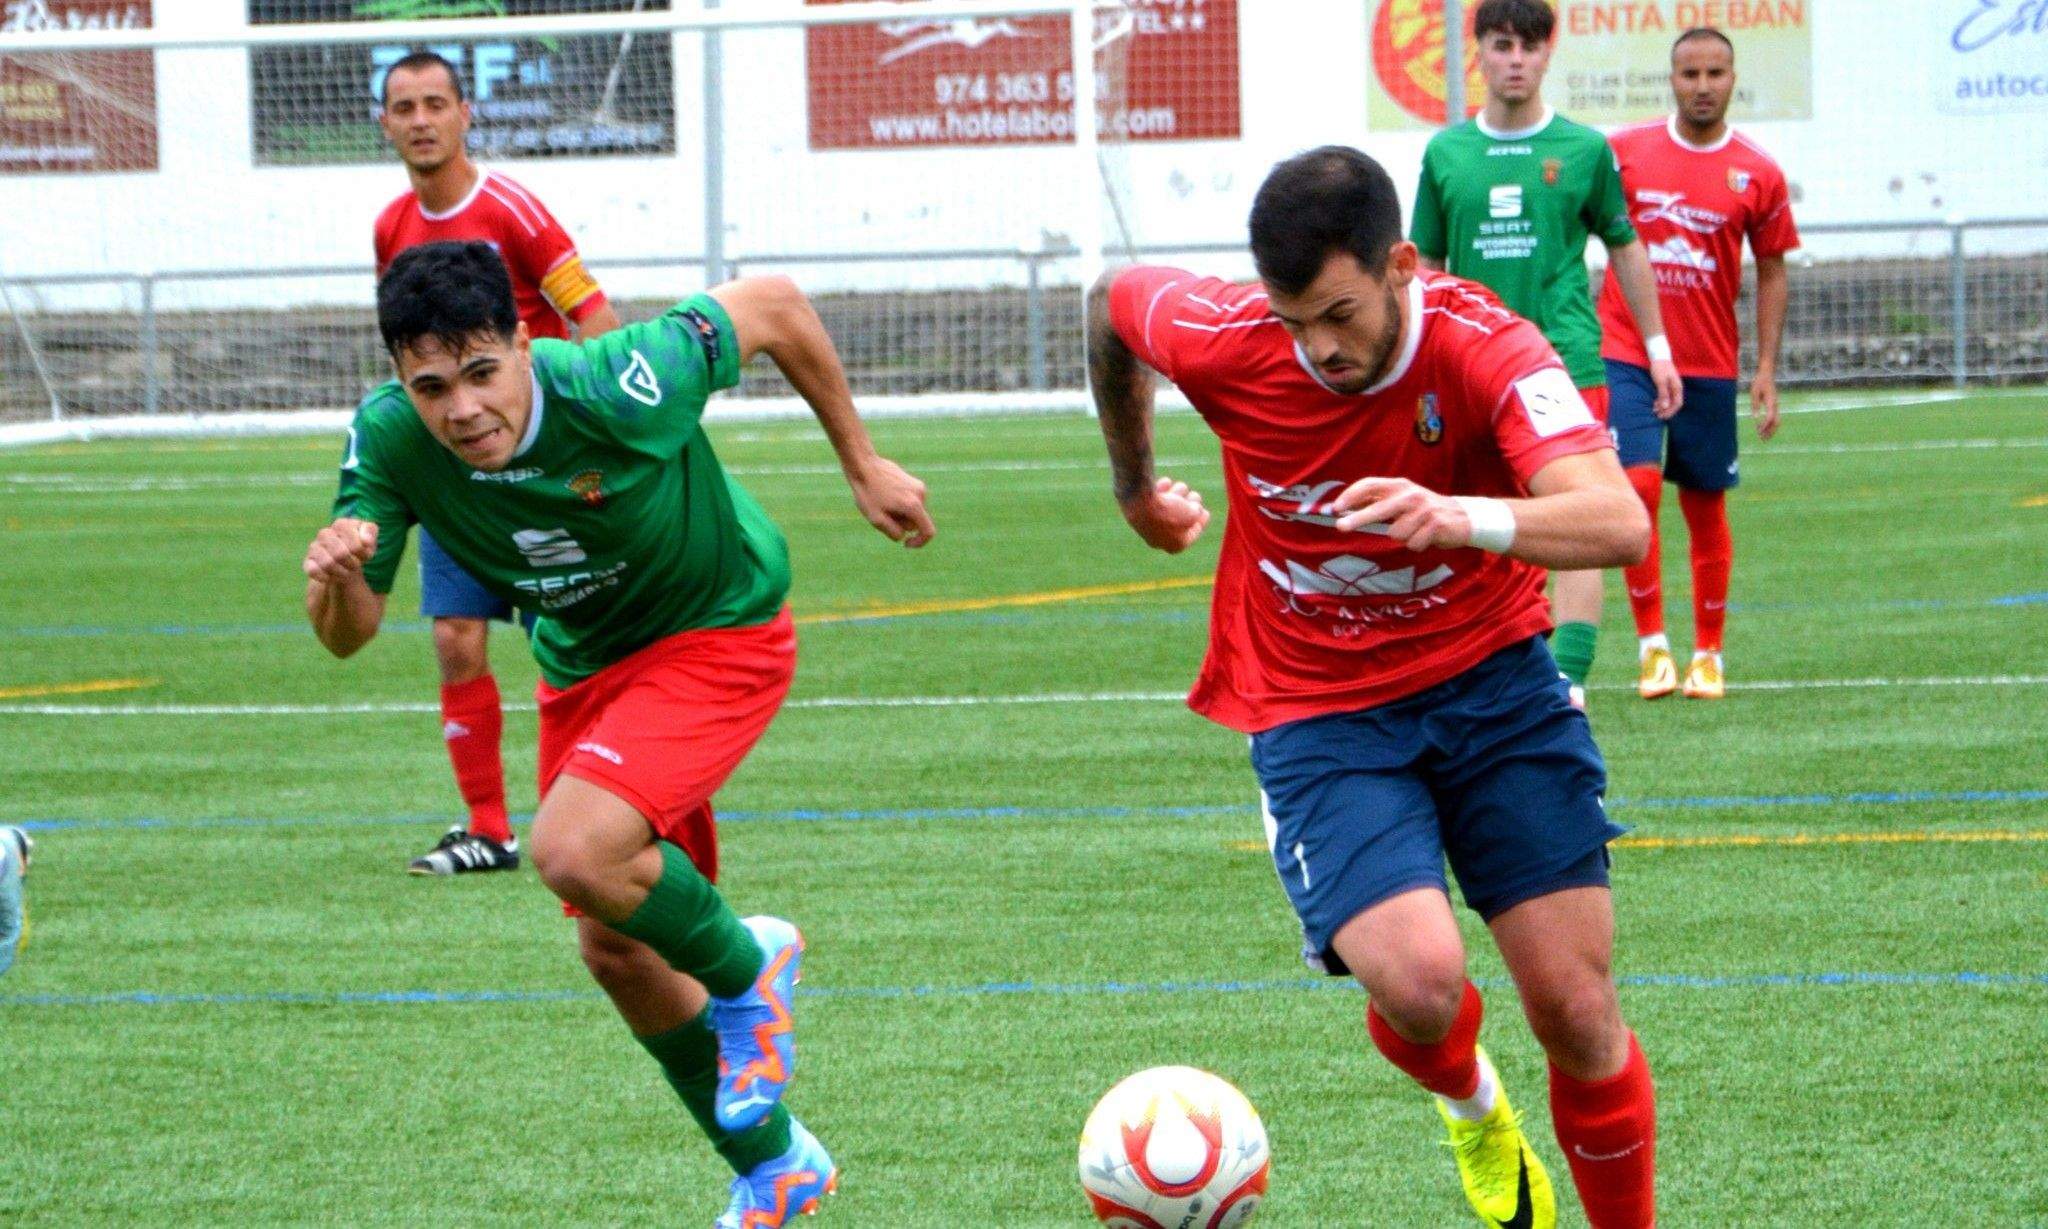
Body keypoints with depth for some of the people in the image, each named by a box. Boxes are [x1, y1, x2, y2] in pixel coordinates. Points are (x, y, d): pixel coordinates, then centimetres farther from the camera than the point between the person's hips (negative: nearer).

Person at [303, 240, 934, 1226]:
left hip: (718, 635, -6)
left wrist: (861, 464, -6)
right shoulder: (390, 440, -22)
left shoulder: (620, 389, -34)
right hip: (583, 664, 6)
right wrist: (337, 577, -42)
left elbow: (772, 307, -17)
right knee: (615, 950, 11)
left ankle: (745, 971, 3)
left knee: (576, 851, -28)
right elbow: (347, 636, -17)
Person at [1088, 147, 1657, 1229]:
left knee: (1576, 1009, -4)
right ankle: (1468, 1104, 15)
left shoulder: (1484, 350, -22)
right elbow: (1113, 299, 9)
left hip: (1490, 677, 0)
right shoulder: (1224, 342, -16)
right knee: (1419, 984, -22)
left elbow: (1619, 524, -36)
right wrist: (1134, 484, 22)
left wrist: (1456, 517, -54)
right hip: (1315, 714, 0)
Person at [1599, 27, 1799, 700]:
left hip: (1709, 365, 1)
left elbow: (1773, 272, 7)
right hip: (1626, 353, -1)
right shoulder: (1625, 151, -1)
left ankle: (1708, 654, 17)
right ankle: (1651, 642, -2)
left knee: (1705, 507, 6)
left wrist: (1767, 368, 0)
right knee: (1638, 487, -14)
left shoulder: (1758, 175, 0)